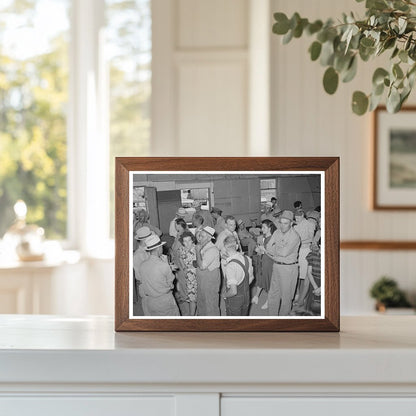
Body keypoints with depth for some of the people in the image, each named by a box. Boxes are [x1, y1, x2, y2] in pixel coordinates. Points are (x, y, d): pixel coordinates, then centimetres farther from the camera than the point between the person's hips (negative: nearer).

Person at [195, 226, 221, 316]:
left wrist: (198, 251, -19)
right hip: (201, 280, 9)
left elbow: (202, 266, -25)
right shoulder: (202, 247, 3)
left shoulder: (212, 250, -23)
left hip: (211, 281, -9)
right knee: (201, 303, 20)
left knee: (211, 304, 5)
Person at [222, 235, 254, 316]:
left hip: (234, 300, -6)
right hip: (246, 297, 6)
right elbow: (251, 278, 10)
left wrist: (225, 295, -12)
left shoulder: (230, 265, -30)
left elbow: (233, 291, -31)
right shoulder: (247, 259, -7)